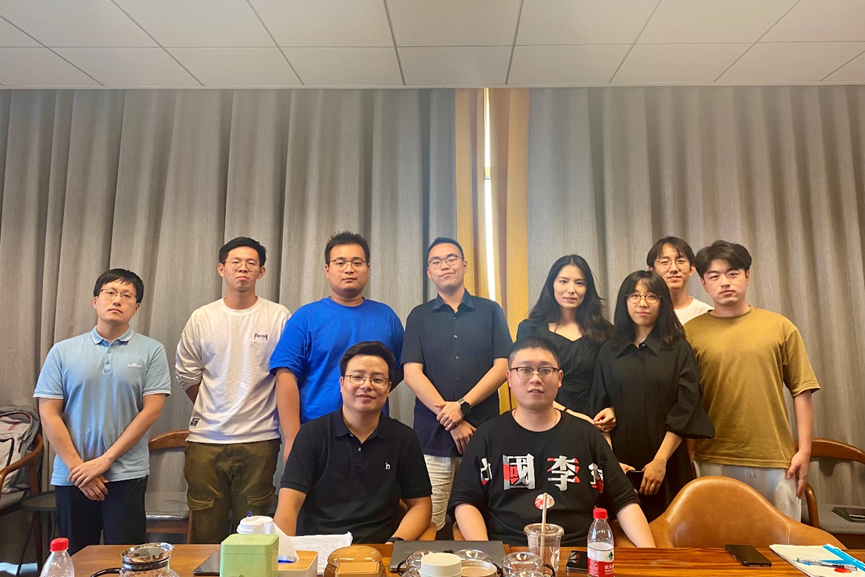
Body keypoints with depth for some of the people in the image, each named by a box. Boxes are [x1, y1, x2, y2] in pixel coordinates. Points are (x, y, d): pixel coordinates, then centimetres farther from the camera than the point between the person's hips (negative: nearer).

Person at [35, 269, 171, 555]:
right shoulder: (62, 351, 3)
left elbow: (151, 410, -7)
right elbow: (49, 414, 0)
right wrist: (77, 466, -6)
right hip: (71, 476, 2)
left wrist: (104, 460, -10)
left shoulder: (151, 351, -2)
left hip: (126, 475, -2)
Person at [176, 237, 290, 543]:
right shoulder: (201, 318, 6)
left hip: (259, 440, -1)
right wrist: (213, 413, 10)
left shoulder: (278, 316, 0)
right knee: (205, 529, 9)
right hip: (206, 439, 2)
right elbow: (186, 377, 11)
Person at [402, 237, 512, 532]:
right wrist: (449, 419, -10)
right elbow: (412, 373, 0)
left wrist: (463, 406, -11)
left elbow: (502, 367, 1)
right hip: (433, 437, 0)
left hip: (483, 433, 0)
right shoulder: (419, 316, 9)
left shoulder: (490, 311, 9)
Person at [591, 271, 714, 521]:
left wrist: (661, 460, -12)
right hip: (620, 465, 1)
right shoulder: (609, 351, 8)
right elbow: (600, 409, 5)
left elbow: (685, 408, -4)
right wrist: (609, 461, -6)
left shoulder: (679, 350, 3)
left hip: (668, 466, -1)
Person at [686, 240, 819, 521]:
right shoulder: (691, 332, -1)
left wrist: (804, 449, 1)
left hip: (776, 460, 1)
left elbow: (801, 390, 5)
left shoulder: (780, 327, 4)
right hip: (714, 462, -1)